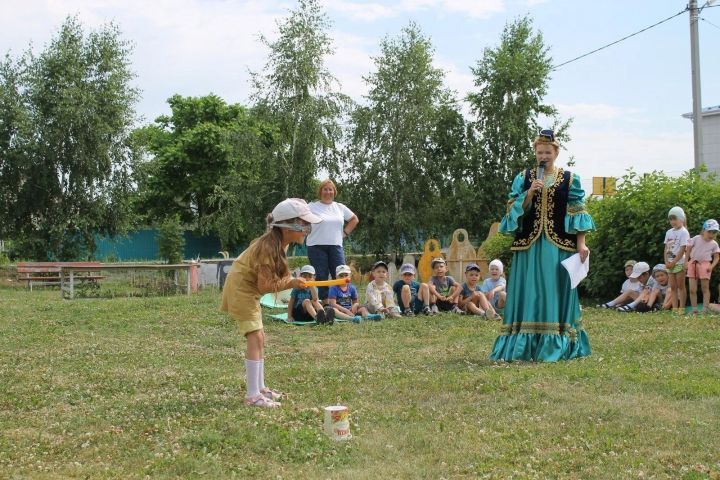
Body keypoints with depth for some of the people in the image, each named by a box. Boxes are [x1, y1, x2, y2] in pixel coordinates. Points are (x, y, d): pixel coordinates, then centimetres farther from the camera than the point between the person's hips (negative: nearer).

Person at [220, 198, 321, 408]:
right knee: (255, 337, -15)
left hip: (249, 289, 10)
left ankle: (259, 388, 24)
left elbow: (271, 278, 8)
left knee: (259, 338, 15)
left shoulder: (278, 244, 1)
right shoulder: (269, 247, -27)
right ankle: (253, 395, -17)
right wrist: (291, 283, -24)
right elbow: (264, 286, -27)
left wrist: (290, 281, -6)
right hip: (241, 288, -10)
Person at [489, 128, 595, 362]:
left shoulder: (570, 179, 6)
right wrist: (530, 193, -12)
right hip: (529, 245, 1)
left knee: (556, 292, -1)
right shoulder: (523, 178, 10)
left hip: (559, 246, -1)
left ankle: (556, 345, 4)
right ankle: (525, 345, 3)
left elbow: (577, 213, 1)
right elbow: (514, 210, 4)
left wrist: (581, 243, -8)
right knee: (528, 294, 0)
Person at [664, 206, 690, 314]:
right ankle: (675, 309, 7)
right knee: (673, 287, 6)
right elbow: (666, 248, 10)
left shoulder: (683, 232, -8)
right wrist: (666, 261, -3)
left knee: (680, 286, -3)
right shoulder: (669, 232, 11)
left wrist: (673, 262, -16)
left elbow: (682, 250, -14)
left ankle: (681, 309, -1)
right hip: (670, 263, 6)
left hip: (679, 263, -6)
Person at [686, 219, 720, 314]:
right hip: (693, 263, 0)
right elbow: (688, 250, 4)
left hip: (705, 265, 0)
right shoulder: (696, 239, 0)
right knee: (692, 289, -1)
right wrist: (686, 262, -5)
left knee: (705, 288, -1)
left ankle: (705, 309, 2)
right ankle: (694, 309, 7)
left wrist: (712, 266, -13)